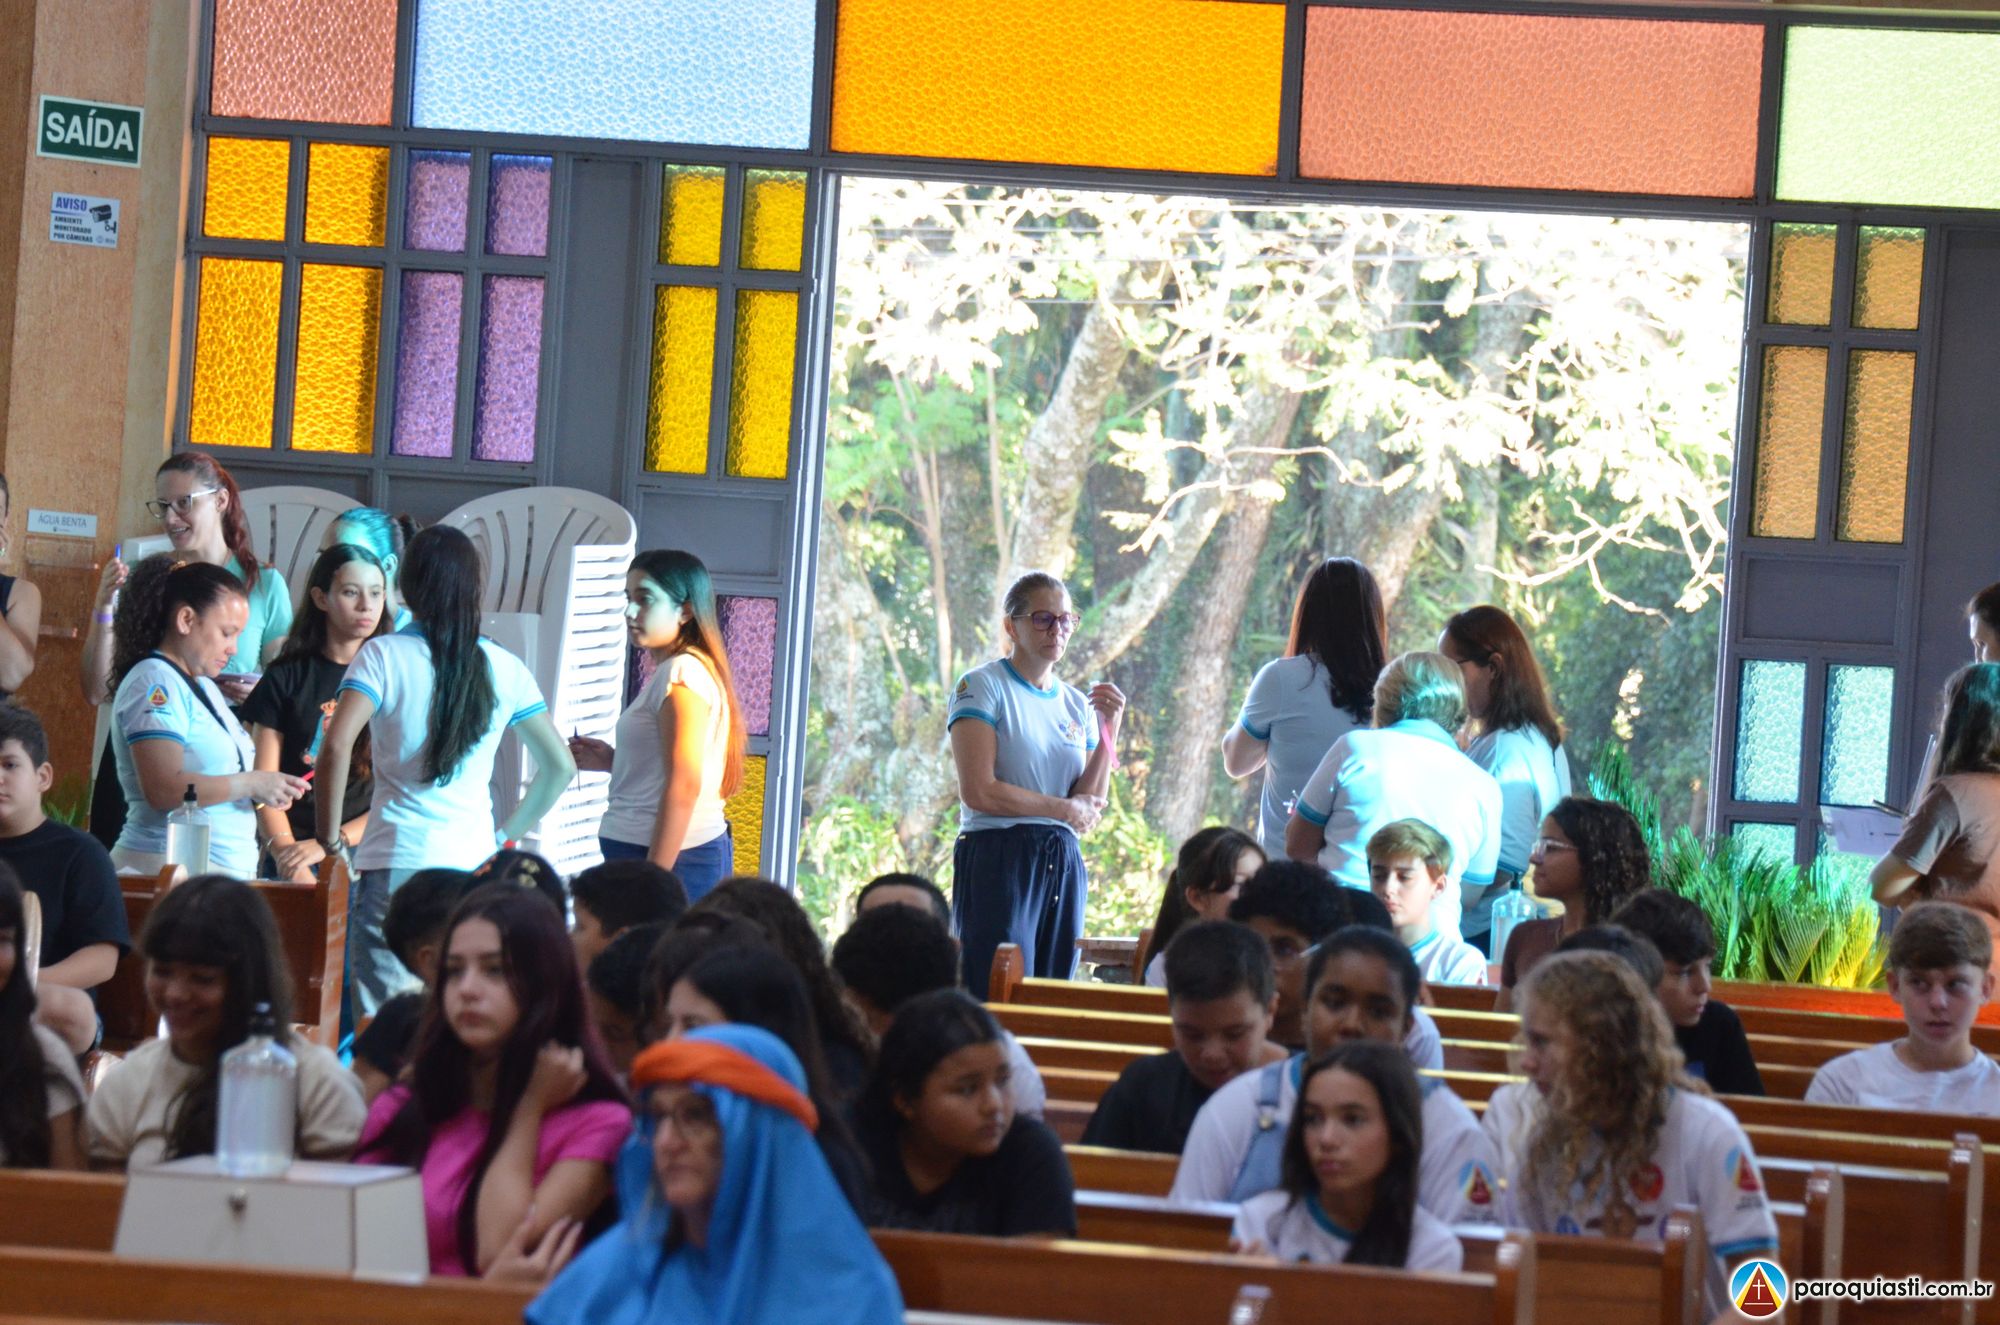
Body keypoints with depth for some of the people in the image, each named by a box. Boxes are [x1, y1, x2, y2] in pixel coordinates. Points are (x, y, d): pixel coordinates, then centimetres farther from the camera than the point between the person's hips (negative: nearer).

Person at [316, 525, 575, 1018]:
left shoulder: (383, 656, -3)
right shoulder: (503, 668, 7)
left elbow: (337, 747, -16)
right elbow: (559, 766, 14)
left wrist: (330, 836, -5)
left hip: (395, 865, -3)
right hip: (475, 864, 3)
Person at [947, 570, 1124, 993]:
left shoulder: (1077, 704, 16)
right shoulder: (982, 687, -2)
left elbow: (1090, 808, 8)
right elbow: (978, 791, -12)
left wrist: (1109, 729, -1)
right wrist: (1062, 808, -4)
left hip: (1063, 863, 6)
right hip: (997, 859, -6)